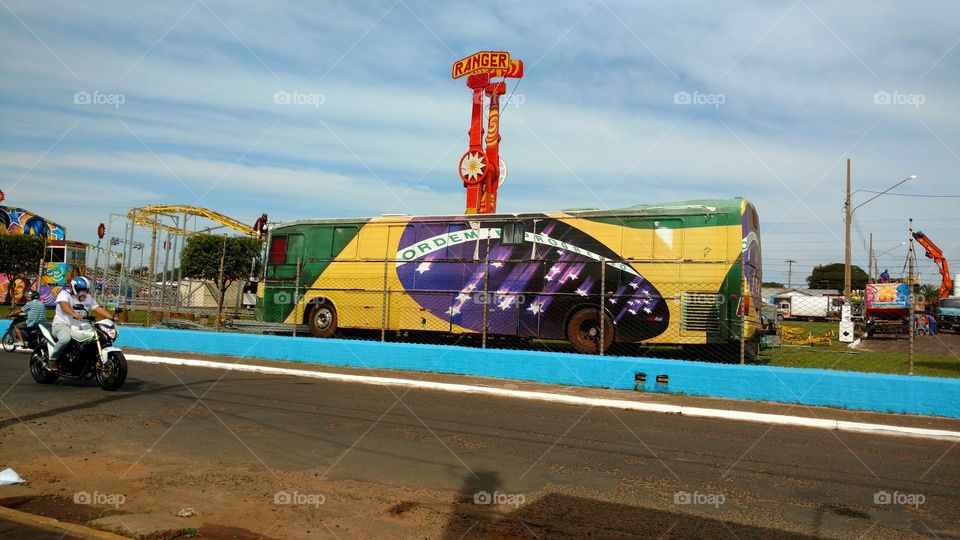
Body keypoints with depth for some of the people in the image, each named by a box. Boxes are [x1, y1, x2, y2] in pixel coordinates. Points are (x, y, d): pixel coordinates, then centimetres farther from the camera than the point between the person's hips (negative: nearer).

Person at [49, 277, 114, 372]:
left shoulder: (88, 298, 11)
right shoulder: (64, 294, -9)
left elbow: (98, 308, 3)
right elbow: (64, 305, -29)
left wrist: (111, 317, -13)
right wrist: (74, 315, -49)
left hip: (78, 326, 7)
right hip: (62, 324, -6)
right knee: (66, 339, -38)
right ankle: (52, 360, -17)